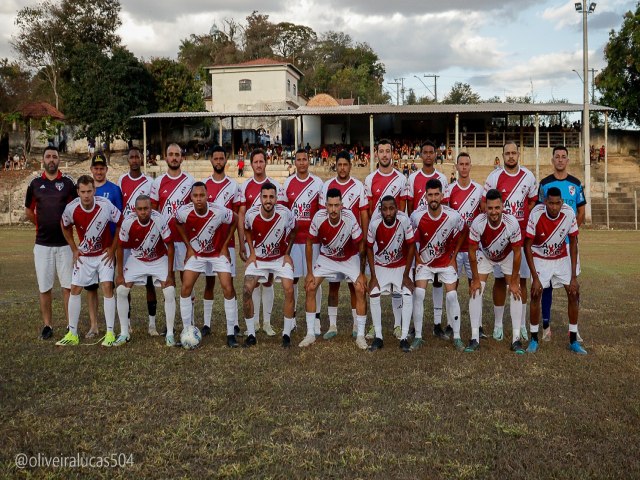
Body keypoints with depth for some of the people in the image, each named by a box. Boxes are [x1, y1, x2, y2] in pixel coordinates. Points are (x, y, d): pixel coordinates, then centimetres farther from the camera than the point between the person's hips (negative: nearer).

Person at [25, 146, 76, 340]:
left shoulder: (68, 182, 1)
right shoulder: (35, 183, 6)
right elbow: (28, 211, 15)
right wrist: (43, 226, 12)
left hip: (65, 243, -1)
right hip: (42, 244, 1)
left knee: (68, 286, 3)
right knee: (44, 287, 5)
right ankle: (47, 325, 16)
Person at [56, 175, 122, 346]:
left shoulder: (106, 205, -22)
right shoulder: (71, 209, -16)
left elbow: (120, 224, -7)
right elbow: (65, 227, 6)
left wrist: (113, 248, -6)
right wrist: (74, 249, 3)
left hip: (104, 254, -2)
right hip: (83, 255, 3)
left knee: (107, 288, -11)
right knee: (75, 290, 2)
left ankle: (110, 333, -3)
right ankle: (72, 333, 13)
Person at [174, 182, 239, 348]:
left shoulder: (219, 211, -26)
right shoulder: (184, 212, -21)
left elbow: (235, 220, -6)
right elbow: (178, 224, 4)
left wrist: (225, 246, -5)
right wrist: (188, 246, 1)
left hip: (218, 253, -2)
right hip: (196, 254, 2)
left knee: (228, 289, -10)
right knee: (185, 289, -7)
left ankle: (231, 334, 1)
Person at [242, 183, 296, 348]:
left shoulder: (285, 214, -21)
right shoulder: (251, 214, -18)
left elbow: (292, 232, 1)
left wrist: (287, 254, -2)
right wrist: (251, 252, 0)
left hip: (281, 258, -1)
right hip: (258, 258, 1)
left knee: (289, 290, -14)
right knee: (247, 290, -12)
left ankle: (287, 334, 1)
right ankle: (251, 334, 3)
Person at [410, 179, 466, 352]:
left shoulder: (453, 216, -20)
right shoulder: (417, 216, -20)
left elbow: (462, 234, 1)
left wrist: (453, 256, 0)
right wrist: (417, 259, -4)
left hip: (446, 261, 0)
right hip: (425, 261, 0)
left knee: (452, 296, -5)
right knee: (418, 294, -11)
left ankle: (457, 337, 8)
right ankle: (418, 336, 0)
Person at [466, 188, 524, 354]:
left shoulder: (512, 223, -33)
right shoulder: (478, 223, -33)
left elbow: (517, 253, -20)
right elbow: (472, 252, -19)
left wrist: (514, 281, -14)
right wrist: (475, 279, -14)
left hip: (507, 256, 0)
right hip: (484, 256, 0)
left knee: (516, 292, -8)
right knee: (475, 291, -11)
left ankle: (516, 338, 2)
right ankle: (475, 338, -4)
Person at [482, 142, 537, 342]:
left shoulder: (528, 177, 4)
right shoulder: (494, 177, -3)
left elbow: (533, 202, 14)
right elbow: (485, 204, 0)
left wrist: (529, 224, 3)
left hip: (522, 235, 2)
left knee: (522, 280, 6)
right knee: (500, 279, 3)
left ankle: (522, 324, 16)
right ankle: (498, 324, 13)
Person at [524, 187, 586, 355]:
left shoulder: (569, 213, -22)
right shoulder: (536, 214, -28)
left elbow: (573, 243, -10)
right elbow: (527, 246, -20)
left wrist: (574, 276, -12)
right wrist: (535, 277, -22)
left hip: (562, 257, 2)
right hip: (540, 258, -2)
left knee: (574, 293, -5)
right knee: (536, 294, -13)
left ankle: (573, 340, 8)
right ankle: (534, 339, 1)